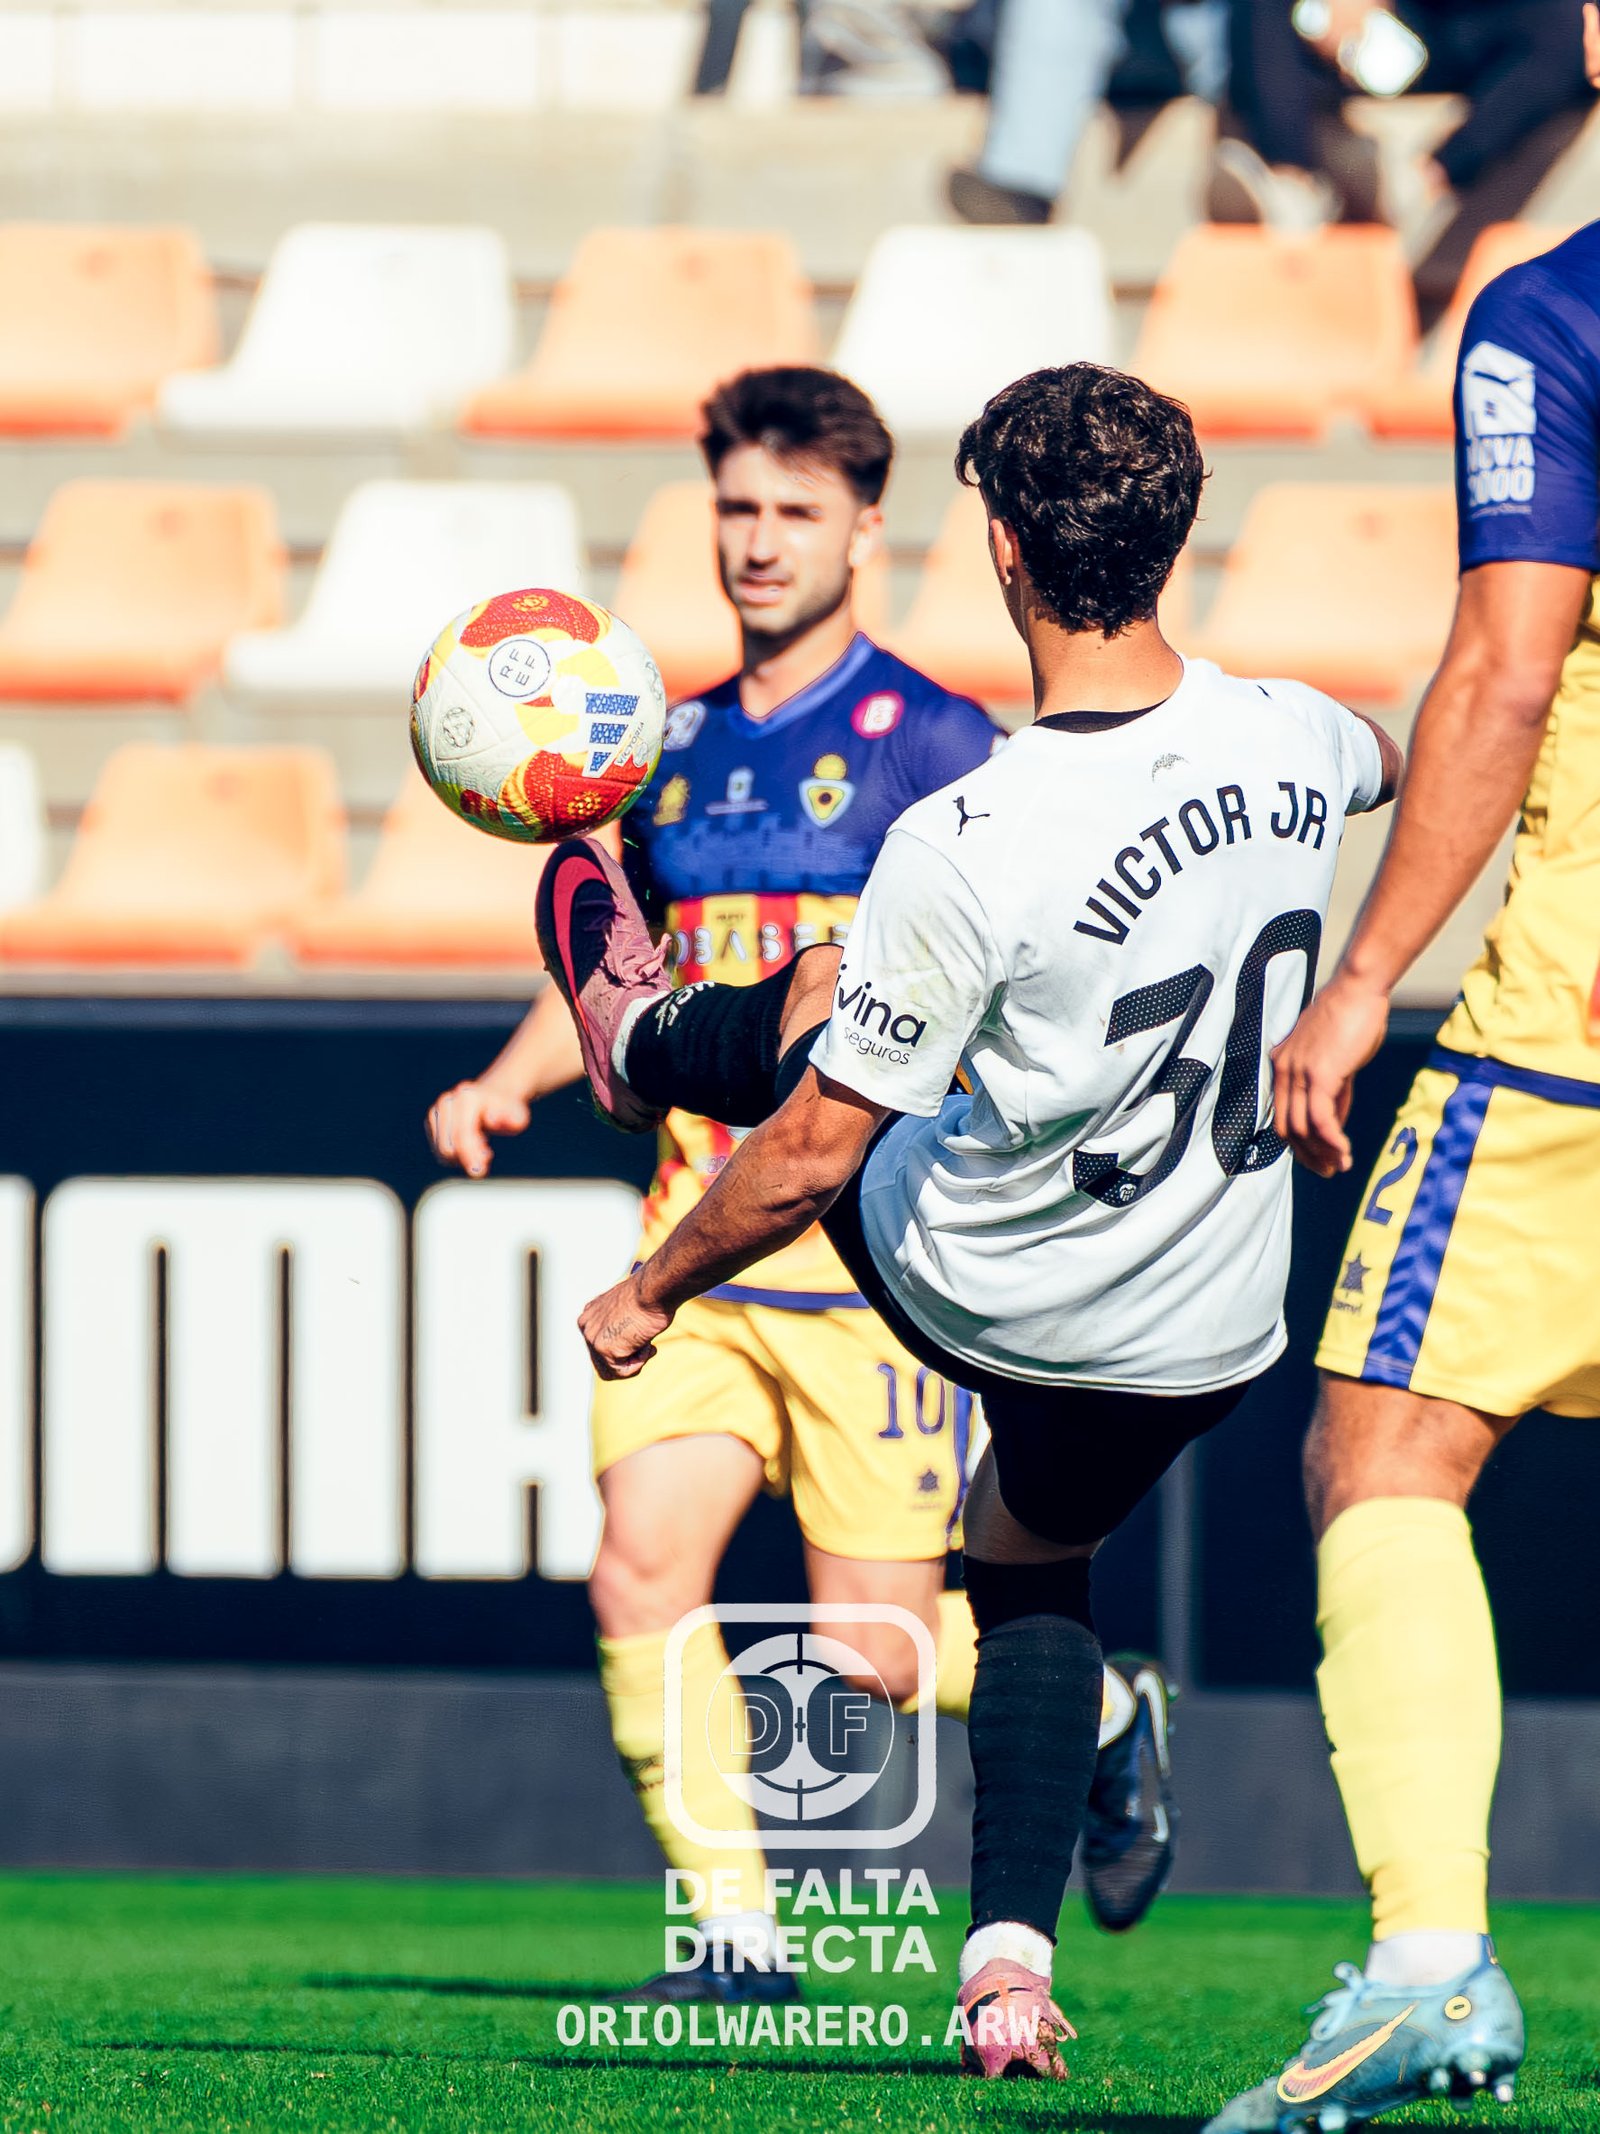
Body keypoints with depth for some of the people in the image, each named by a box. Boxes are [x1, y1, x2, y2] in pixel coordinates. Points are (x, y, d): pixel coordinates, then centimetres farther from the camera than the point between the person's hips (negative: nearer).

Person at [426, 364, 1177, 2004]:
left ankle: (1105, 1720, 26)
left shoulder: (929, 743, -3)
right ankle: (735, 1931, -3)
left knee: (872, 1645, -4)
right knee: (639, 1573, -13)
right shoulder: (682, 748, 13)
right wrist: (505, 1083, 7)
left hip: (874, 1253, -5)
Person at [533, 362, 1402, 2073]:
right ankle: (1010, 1960, 19)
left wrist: (653, 1290, -5)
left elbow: (811, 1156, -22)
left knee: (810, 1007, 24)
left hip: (974, 1291, -4)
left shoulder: (967, 848, -31)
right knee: (1030, 1571, 32)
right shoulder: (1289, 741, -15)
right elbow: (1391, 764, 14)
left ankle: (639, 1037, 59)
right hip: (1209, 1337, 4)